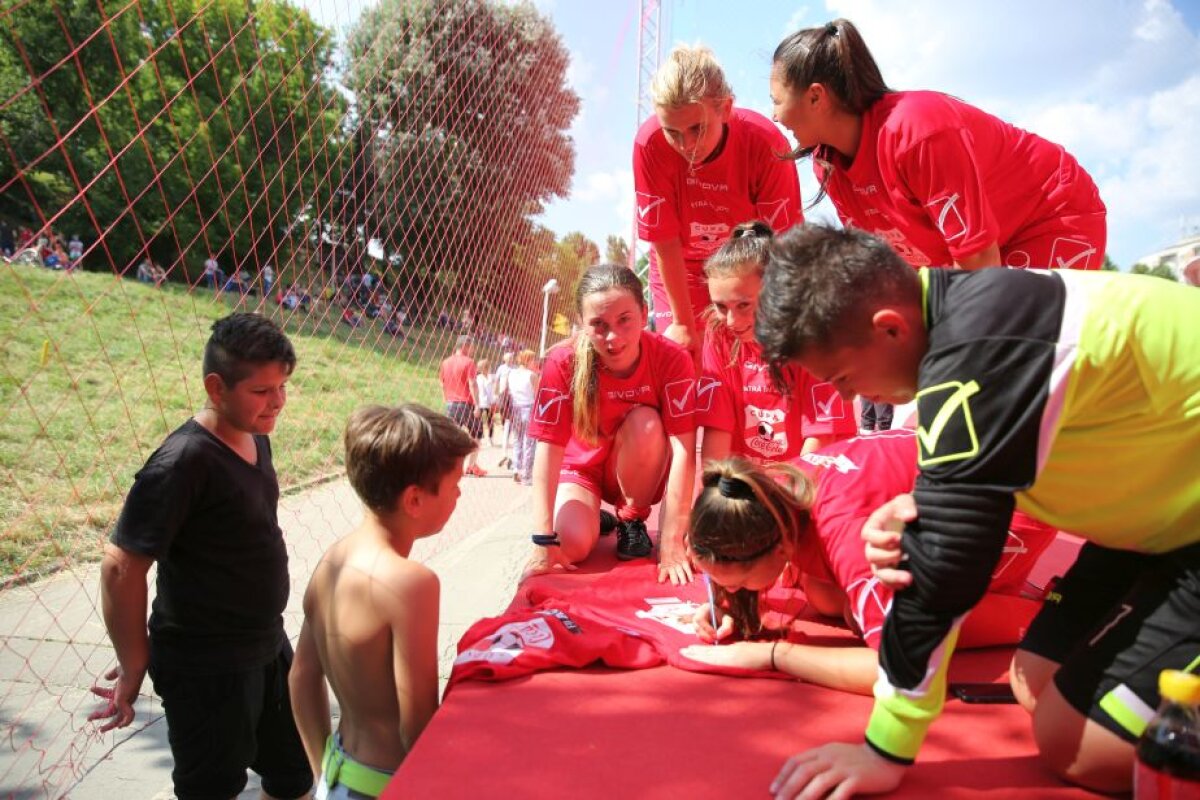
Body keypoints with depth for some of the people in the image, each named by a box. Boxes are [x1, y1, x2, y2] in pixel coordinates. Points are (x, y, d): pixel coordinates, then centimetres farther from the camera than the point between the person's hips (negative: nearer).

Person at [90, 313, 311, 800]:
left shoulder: (256, 438, 1)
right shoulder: (183, 462, -24)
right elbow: (122, 567, -22)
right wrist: (134, 668, -13)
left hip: (268, 647, 8)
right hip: (206, 668, -7)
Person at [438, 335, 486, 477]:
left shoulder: (446, 362, 9)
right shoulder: (469, 362, -9)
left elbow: (442, 384, 12)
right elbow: (472, 385, -15)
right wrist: (477, 405, -14)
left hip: (450, 404, 5)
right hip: (466, 404, -5)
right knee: (476, 434, 10)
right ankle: (470, 465, 9)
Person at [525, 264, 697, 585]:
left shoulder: (672, 358, -27)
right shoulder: (563, 362, -26)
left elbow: (683, 449, -31)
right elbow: (548, 449, -27)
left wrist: (672, 545, -36)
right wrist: (545, 542, -33)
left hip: (639, 475, 0)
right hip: (581, 467, 1)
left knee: (646, 422, -32)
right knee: (572, 543, -27)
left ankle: (632, 520, -7)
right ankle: (594, 515, 11)